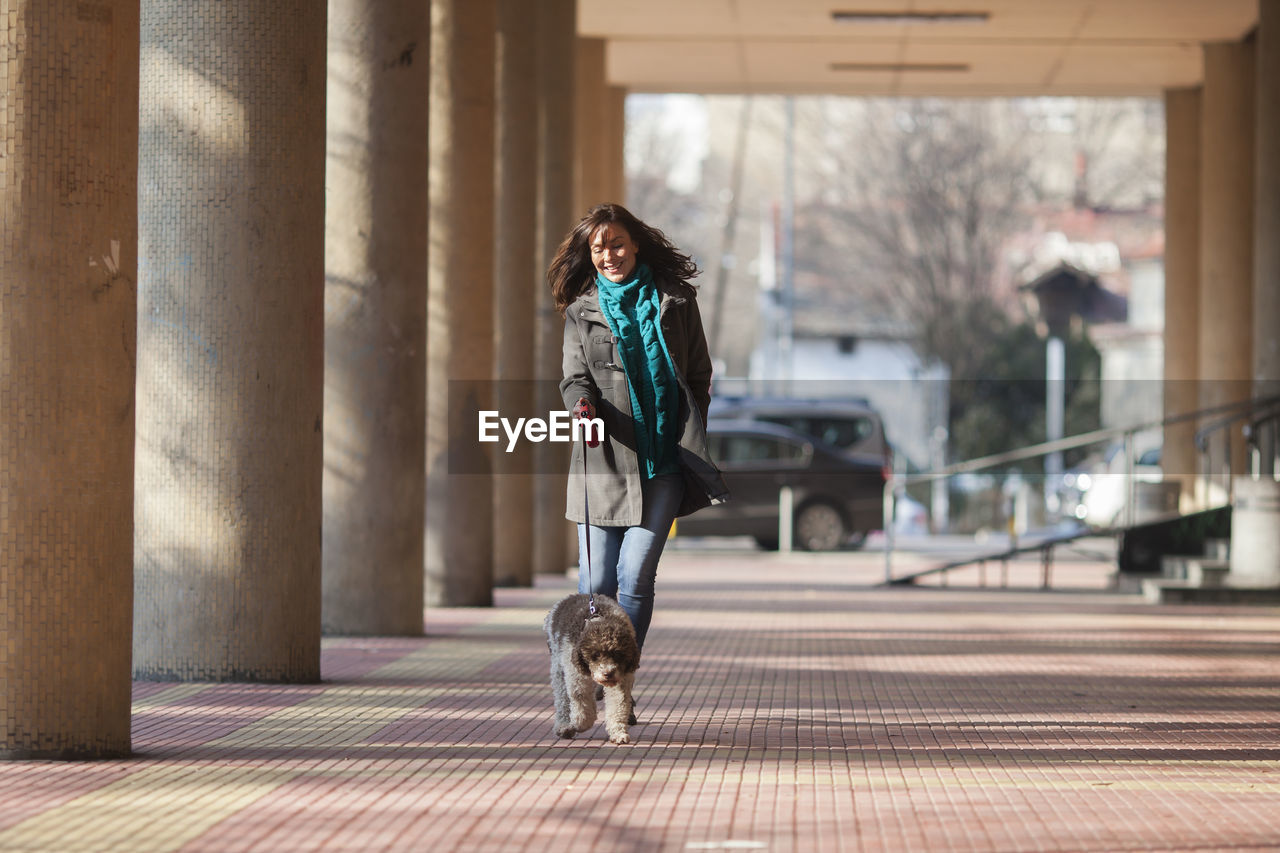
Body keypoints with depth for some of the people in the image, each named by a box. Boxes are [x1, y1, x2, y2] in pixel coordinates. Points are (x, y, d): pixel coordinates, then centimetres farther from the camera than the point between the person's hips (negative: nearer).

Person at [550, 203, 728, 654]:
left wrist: (690, 442, 7)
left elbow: (699, 377, 13)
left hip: (663, 462, -1)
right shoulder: (582, 311, 8)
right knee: (595, 584, -2)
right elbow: (574, 379, 4)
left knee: (635, 578, -10)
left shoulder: (675, 301, 8)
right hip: (603, 462, 1)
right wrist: (583, 404, -19)